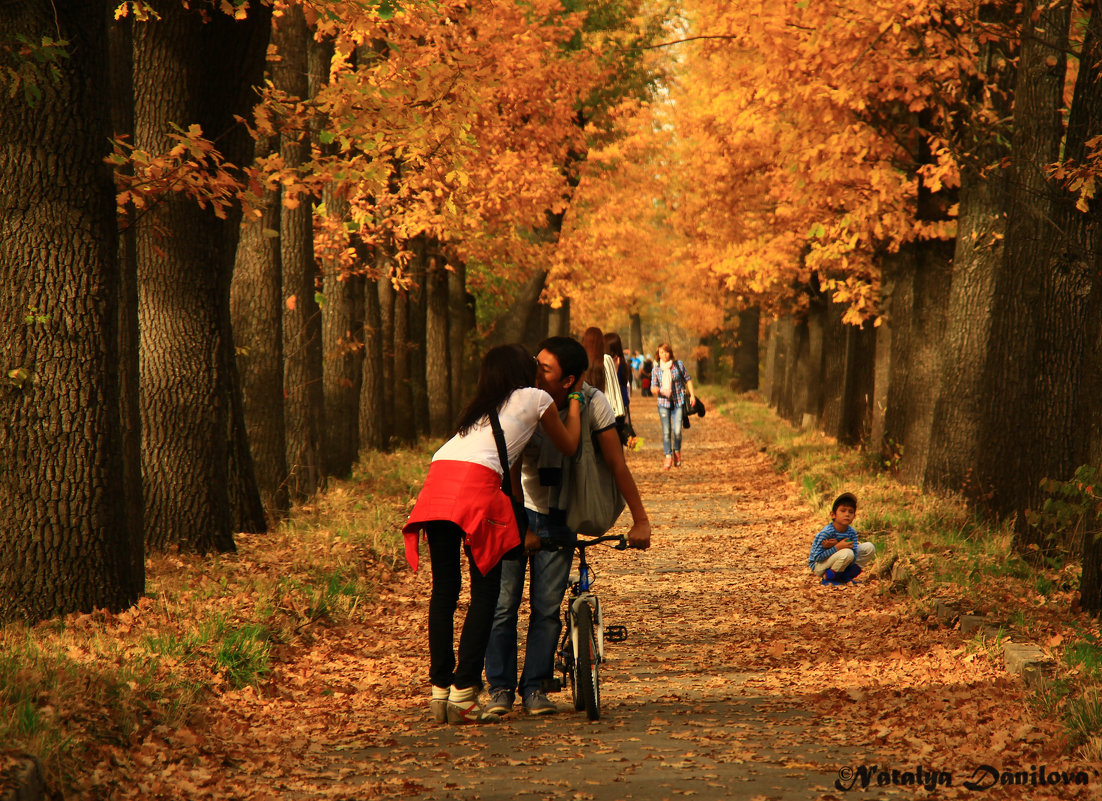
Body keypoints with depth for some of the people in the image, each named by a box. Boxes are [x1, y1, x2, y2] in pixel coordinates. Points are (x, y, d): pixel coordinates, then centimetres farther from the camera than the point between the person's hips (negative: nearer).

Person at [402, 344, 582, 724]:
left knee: (444, 589, 11)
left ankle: (440, 688, 9)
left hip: (437, 478, 6)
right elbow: (569, 446, 31)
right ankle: (463, 693, -3)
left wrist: (520, 505, 50)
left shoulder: (481, 407, 36)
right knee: (485, 591, 2)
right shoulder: (537, 398, 19)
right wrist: (574, 405, 45)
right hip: (477, 483, -6)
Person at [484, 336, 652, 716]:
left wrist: (640, 521, -12)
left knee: (547, 606, -4)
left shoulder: (592, 404, -15)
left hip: (558, 516, 1)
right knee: (503, 602, -7)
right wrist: (522, 528, -22)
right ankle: (500, 688, 5)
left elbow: (616, 463, -10)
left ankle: (534, 686, 9)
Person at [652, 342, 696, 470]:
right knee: (666, 431, -3)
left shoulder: (679, 364, 0)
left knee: (677, 431, -7)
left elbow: (687, 379, 10)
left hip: (678, 402, -1)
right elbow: (653, 386, 2)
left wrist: (692, 395, 5)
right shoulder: (656, 369, 2)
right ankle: (668, 457, 6)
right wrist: (656, 390, -22)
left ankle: (677, 452, 20)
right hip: (663, 403, 1)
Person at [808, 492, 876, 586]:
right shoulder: (826, 533, -27)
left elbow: (853, 559, -15)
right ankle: (828, 578, -12)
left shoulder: (852, 532, -9)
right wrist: (837, 547, -31)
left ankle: (845, 577, 2)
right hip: (819, 567, -7)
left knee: (869, 547, -2)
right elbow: (817, 558, -25)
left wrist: (835, 545, -28)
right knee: (847, 553, -35)